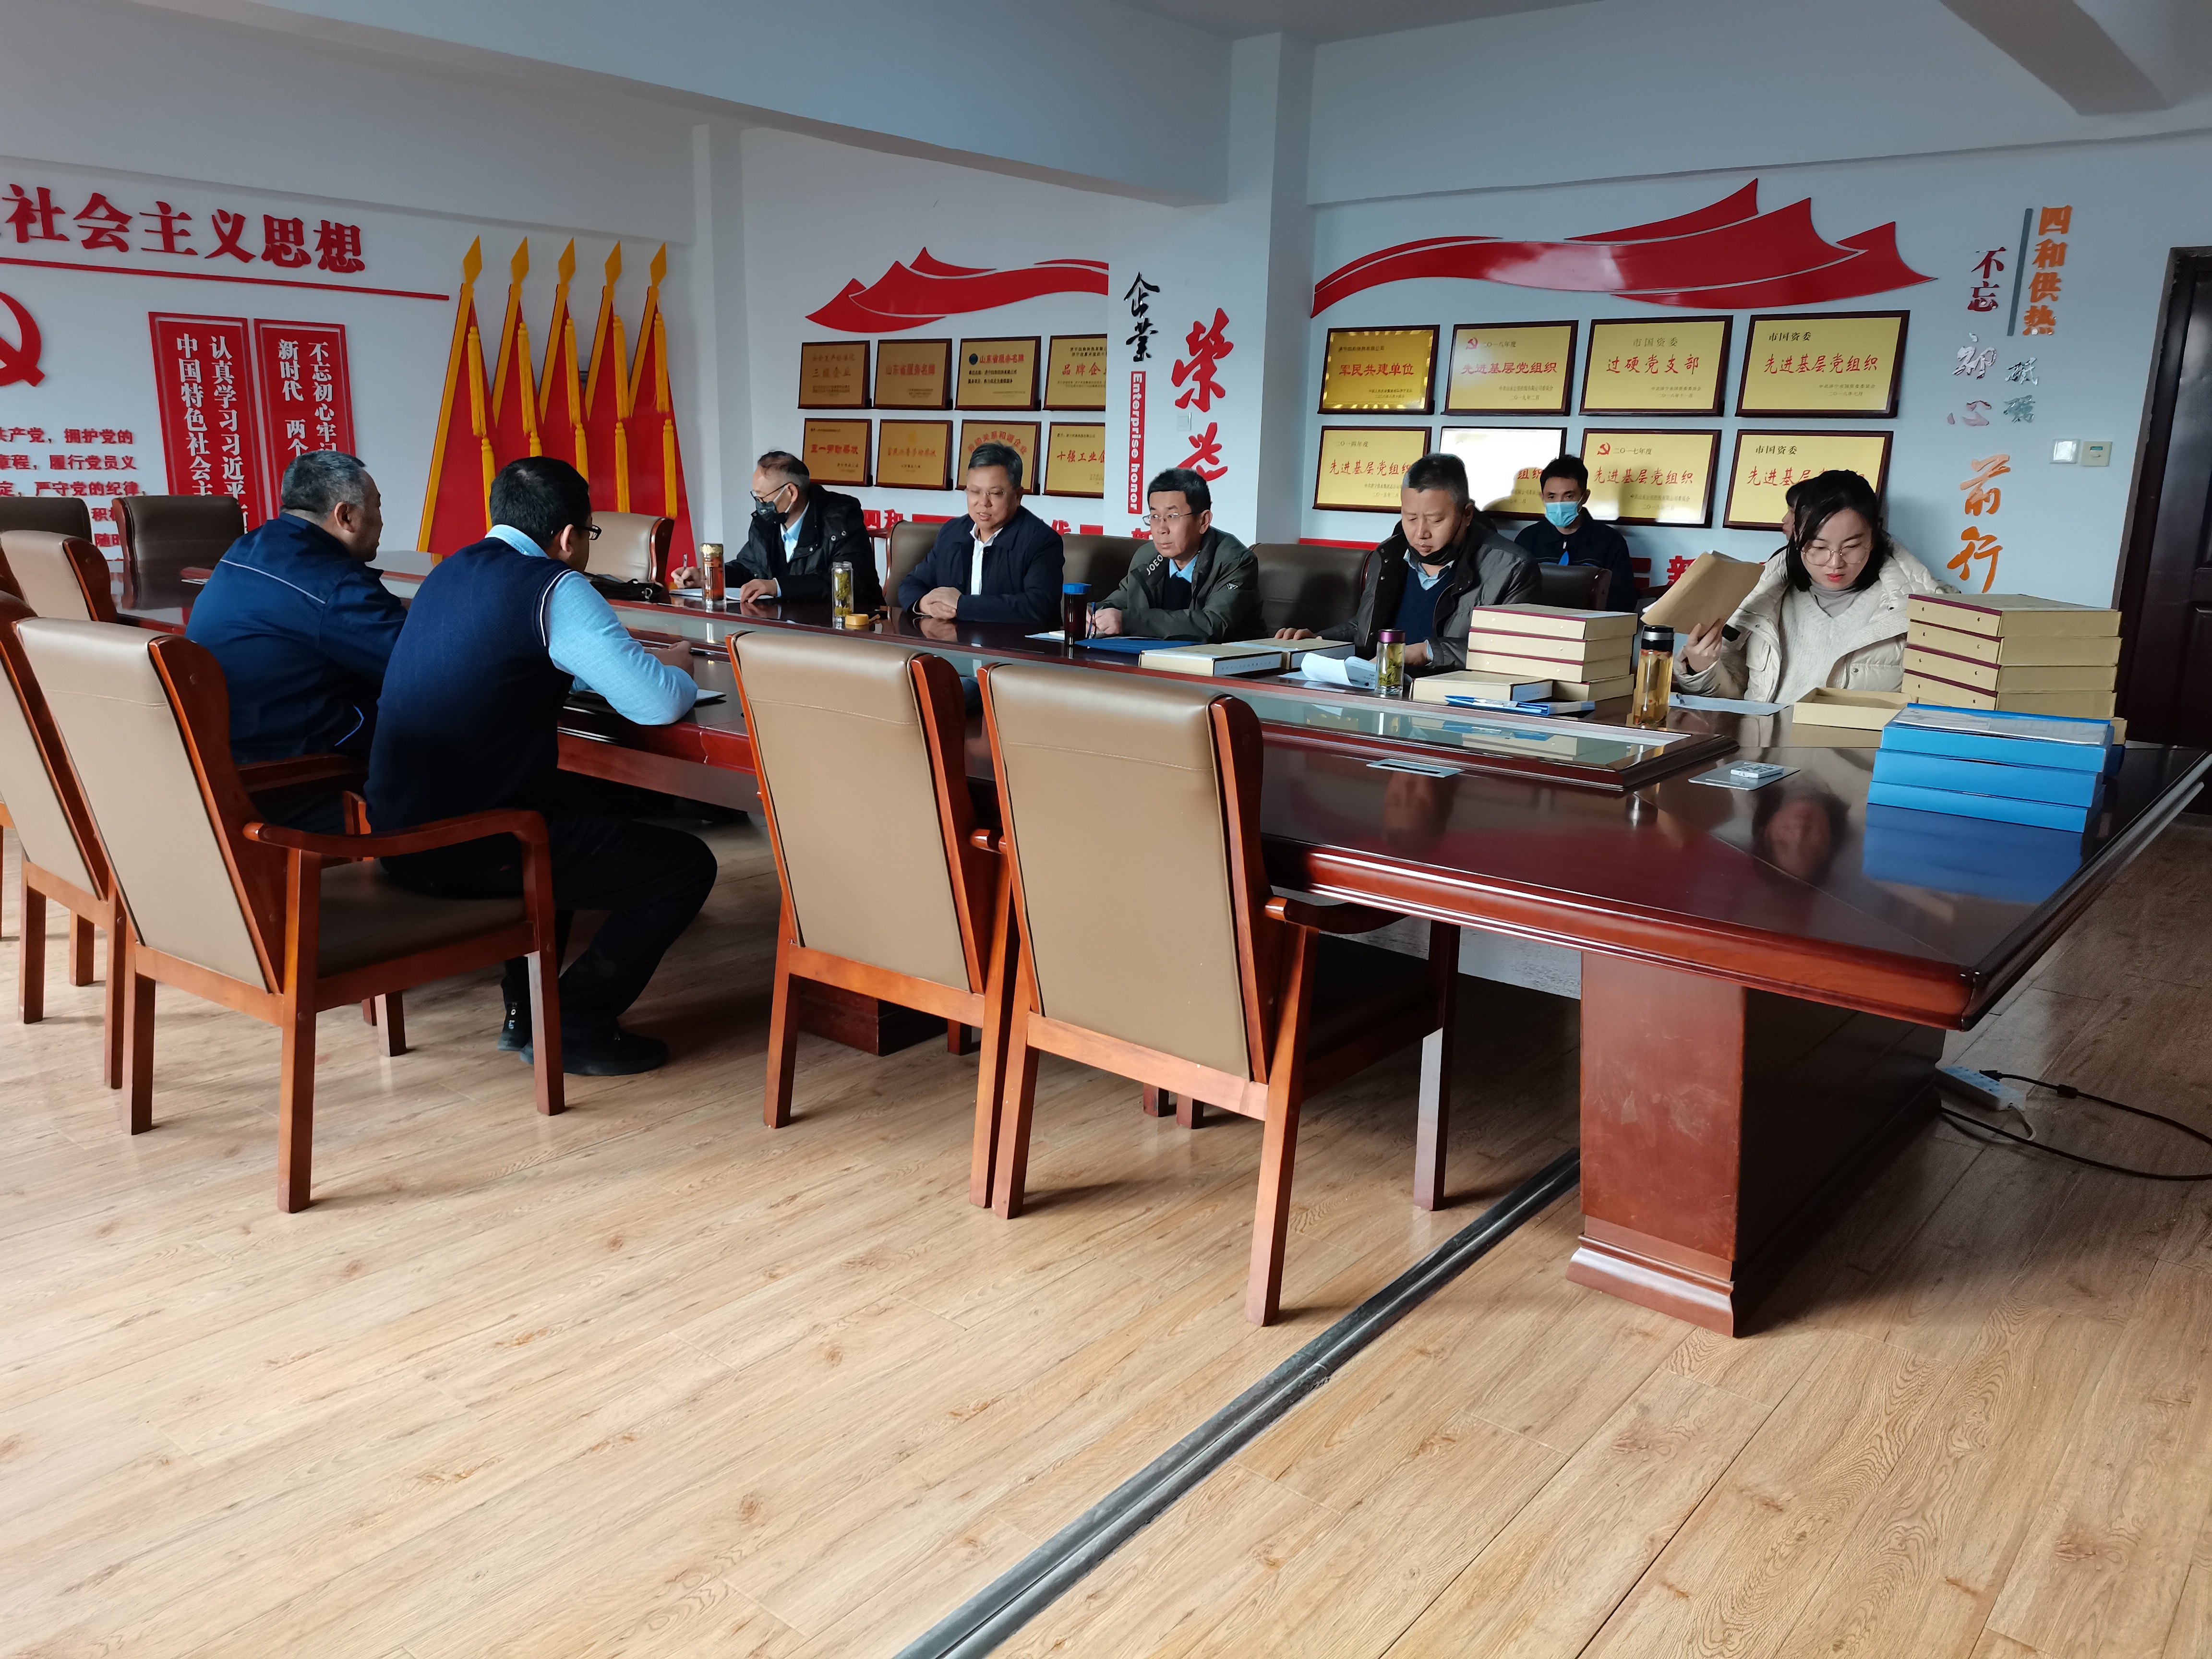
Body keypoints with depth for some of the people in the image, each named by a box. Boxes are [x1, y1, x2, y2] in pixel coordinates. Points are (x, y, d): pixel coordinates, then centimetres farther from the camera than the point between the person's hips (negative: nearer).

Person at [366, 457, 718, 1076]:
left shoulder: (450, 571, 14)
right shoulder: (552, 587, -14)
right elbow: (657, 703, -20)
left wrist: (637, 659, 21)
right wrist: (677, 671, 5)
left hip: (397, 834, 9)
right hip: (473, 851, -9)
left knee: (571, 825, 36)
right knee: (686, 865, 1)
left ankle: (525, 1011, 32)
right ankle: (573, 1028, 5)